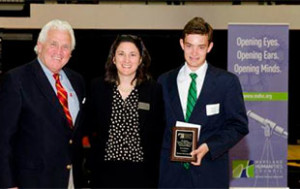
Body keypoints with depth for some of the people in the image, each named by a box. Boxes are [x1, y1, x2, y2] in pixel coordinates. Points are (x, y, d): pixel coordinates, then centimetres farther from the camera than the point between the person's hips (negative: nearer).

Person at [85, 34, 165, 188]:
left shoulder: (154, 90, 3)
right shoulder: (97, 87, 5)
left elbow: (159, 132, 4)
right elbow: (89, 127, 9)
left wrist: (153, 168, -2)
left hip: (141, 173, -1)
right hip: (105, 171, 1)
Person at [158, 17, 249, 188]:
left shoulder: (227, 82, 2)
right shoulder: (165, 81, 10)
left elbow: (239, 125, -1)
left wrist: (208, 147, -13)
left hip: (211, 175, -2)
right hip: (171, 174, 2)